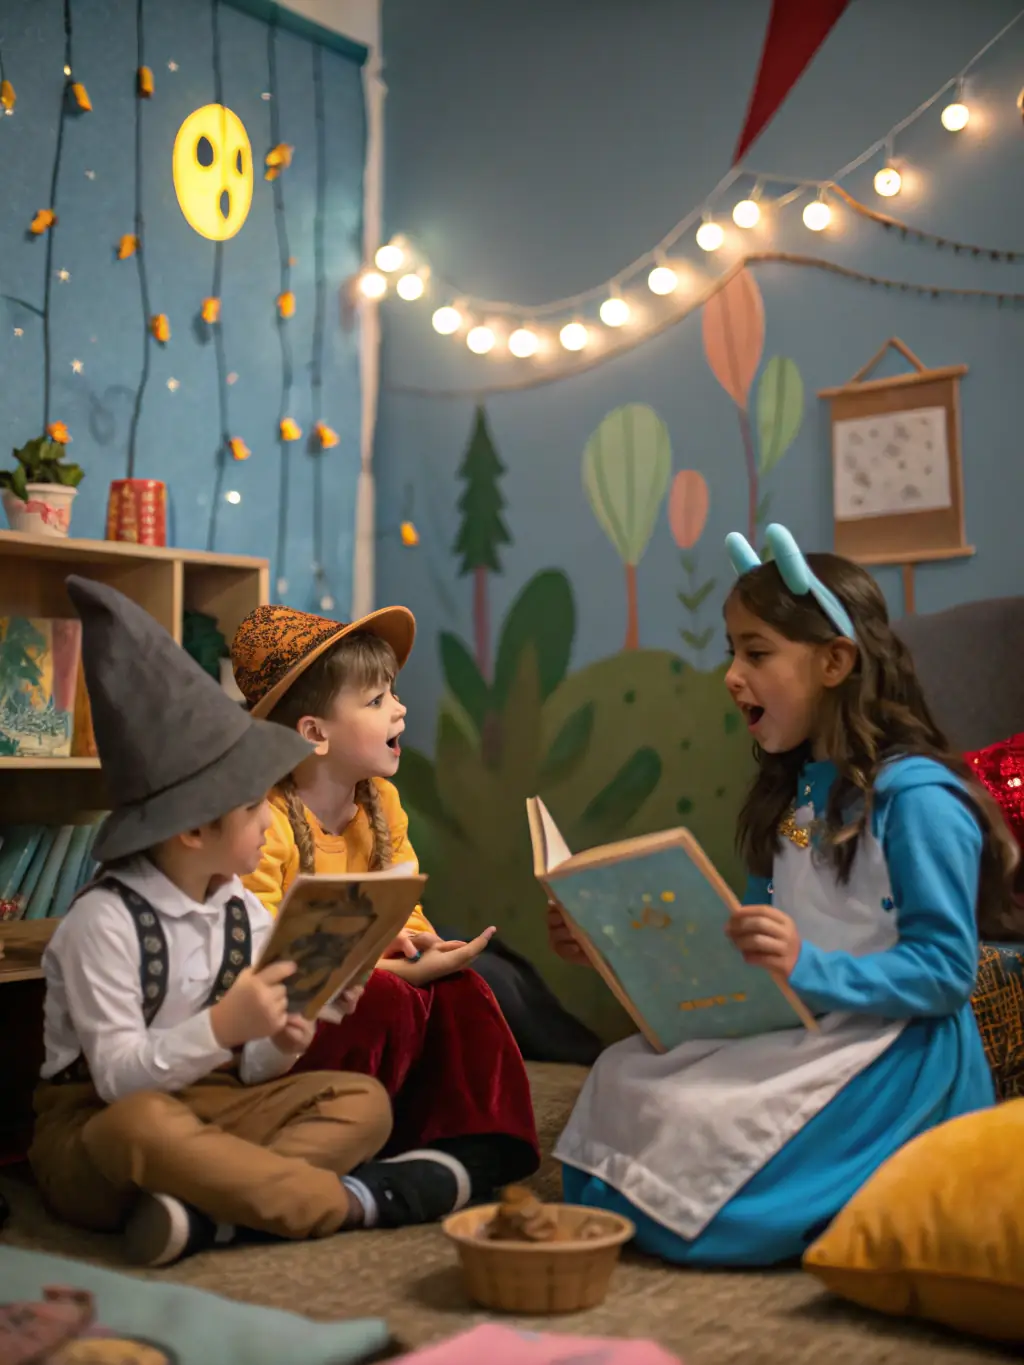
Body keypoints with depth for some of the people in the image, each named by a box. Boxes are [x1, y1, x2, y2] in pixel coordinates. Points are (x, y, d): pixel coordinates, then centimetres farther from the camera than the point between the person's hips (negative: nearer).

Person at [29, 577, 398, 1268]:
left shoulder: (246, 915, 4)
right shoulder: (105, 921, -16)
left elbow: (245, 1071, 7)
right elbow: (117, 1076, -20)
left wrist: (276, 1047, -16)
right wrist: (220, 1027, -32)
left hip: (211, 1105, 7)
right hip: (97, 1125, -6)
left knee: (363, 1099, -12)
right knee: (144, 1127, -41)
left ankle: (203, 1213, -31)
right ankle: (345, 1203, -30)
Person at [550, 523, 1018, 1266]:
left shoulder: (916, 796, -14)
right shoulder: (793, 792, 12)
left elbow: (946, 970, -17)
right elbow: (743, 943, 17)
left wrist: (809, 968, -30)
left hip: (892, 1051, -8)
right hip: (793, 1032, 8)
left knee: (690, 1123, -24)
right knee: (623, 1075, -10)